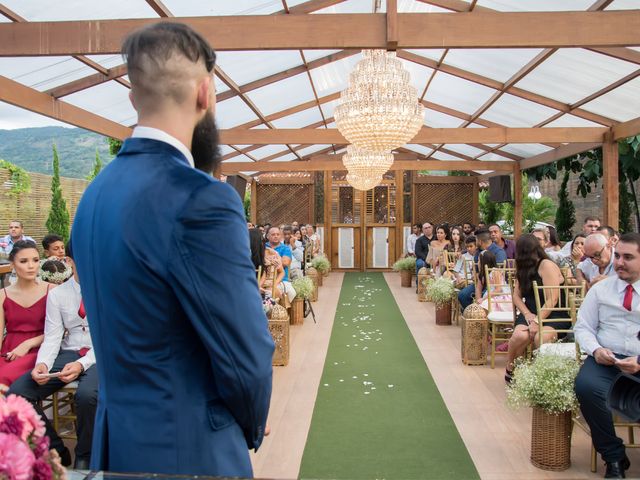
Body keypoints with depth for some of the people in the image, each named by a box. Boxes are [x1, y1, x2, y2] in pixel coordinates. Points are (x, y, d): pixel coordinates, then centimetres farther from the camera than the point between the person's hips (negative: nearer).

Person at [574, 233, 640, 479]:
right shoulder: (600, 289, 12)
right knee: (586, 386, -31)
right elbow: (583, 327, 10)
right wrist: (595, 350, -10)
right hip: (606, 359, 1)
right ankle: (614, 458, -9)